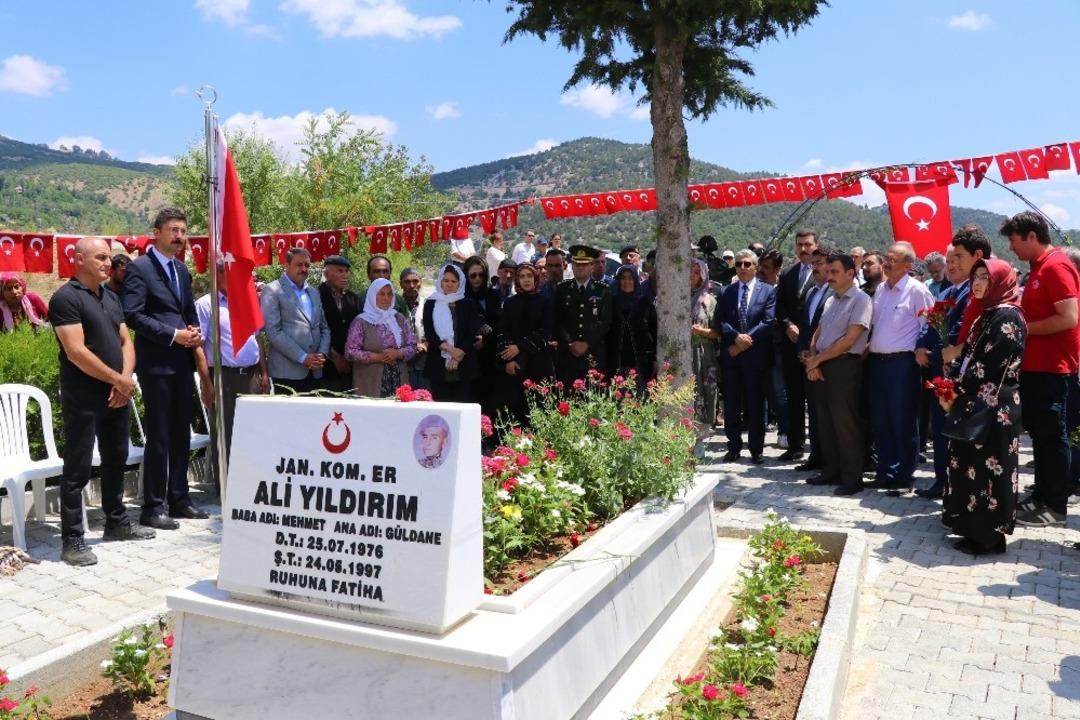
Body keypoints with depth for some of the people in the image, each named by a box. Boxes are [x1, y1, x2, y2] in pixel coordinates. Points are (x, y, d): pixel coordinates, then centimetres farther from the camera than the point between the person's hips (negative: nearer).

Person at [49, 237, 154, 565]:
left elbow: (125, 342, 12)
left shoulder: (111, 297, 13)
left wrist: (126, 379, -6)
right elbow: (76, 352, -19)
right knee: (77, 468, -1)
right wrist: (118, 380, -14)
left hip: (116, 396, 8)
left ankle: (117, 522, 30)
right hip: (83, 399, -8)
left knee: (116, 461, 17)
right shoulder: (66, 297, -11)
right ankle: (72, 539, 6)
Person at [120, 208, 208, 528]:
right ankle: (152, 508, 7)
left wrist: (194, 333, 1)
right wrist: (173, 335, -17)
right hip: (156, 363, -7)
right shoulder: (139, 267, -7)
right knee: (158, 437, -3)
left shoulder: (182, 269, 16)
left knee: (181, 435, 12)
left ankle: (179, 500, 22)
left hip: (183, 363, 7)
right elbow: (132, 315, -16)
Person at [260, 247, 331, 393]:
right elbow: (273, 331, -11)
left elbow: (324, 327, 18)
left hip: (315, 371, 6)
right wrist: (303, 358, -14)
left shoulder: (313, 292, 18)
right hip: (288, 371, -6)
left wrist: (322, 354, -1)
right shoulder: (272, 290, -2)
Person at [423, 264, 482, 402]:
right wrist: (450, 349, -14)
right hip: (438, 364, 0)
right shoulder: (431, 304, 9)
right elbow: (429, 332, -1)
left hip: (463, 365, 0)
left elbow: (472, 332, 1)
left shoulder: (468, 305, 9)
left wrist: (458, 355, -11)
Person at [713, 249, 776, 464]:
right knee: (731, 404, 6)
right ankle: (734, 447, 17)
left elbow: (768, 322, -6)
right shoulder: (727, 292, 11)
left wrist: (745, 341, -12)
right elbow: (719, 321, 2)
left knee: (756, 404, 4)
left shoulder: (768, 291, 3)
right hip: (730, 355, 2)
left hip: (756, 356, -2)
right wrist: (736, 337, -15)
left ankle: (756, 450, 14)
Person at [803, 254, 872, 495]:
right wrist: (813, 360, -1)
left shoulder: (861, 300, -7)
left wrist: (818, 358, -9)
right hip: (821, 368, 8)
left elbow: (849, 340, -15)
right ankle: (831, 471, 23)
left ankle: (852, 478, 5)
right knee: (825, 421, 12)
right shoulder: (830, 300, 18)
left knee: (845, 423, -4)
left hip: (844, 367, -8)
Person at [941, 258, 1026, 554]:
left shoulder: (1007, 317, -13)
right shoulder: (985, 314, 16)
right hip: (975, 404, 9)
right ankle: (976, 527, 26)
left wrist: (956, 394, -14)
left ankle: (991, 534, 7)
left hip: (995, 407, -9)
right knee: (971, 464, 15)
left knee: (989, 467, -2)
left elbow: (987, 365, -19)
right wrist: (953, 391, 4)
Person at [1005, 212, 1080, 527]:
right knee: (1038, 433, 14)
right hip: (1035, 365, 9)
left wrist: (1023, 329, -14)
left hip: (1052, 368, -9)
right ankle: (1041, 496, 24)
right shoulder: (1039, 268, 14)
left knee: (1051, 436, -1)